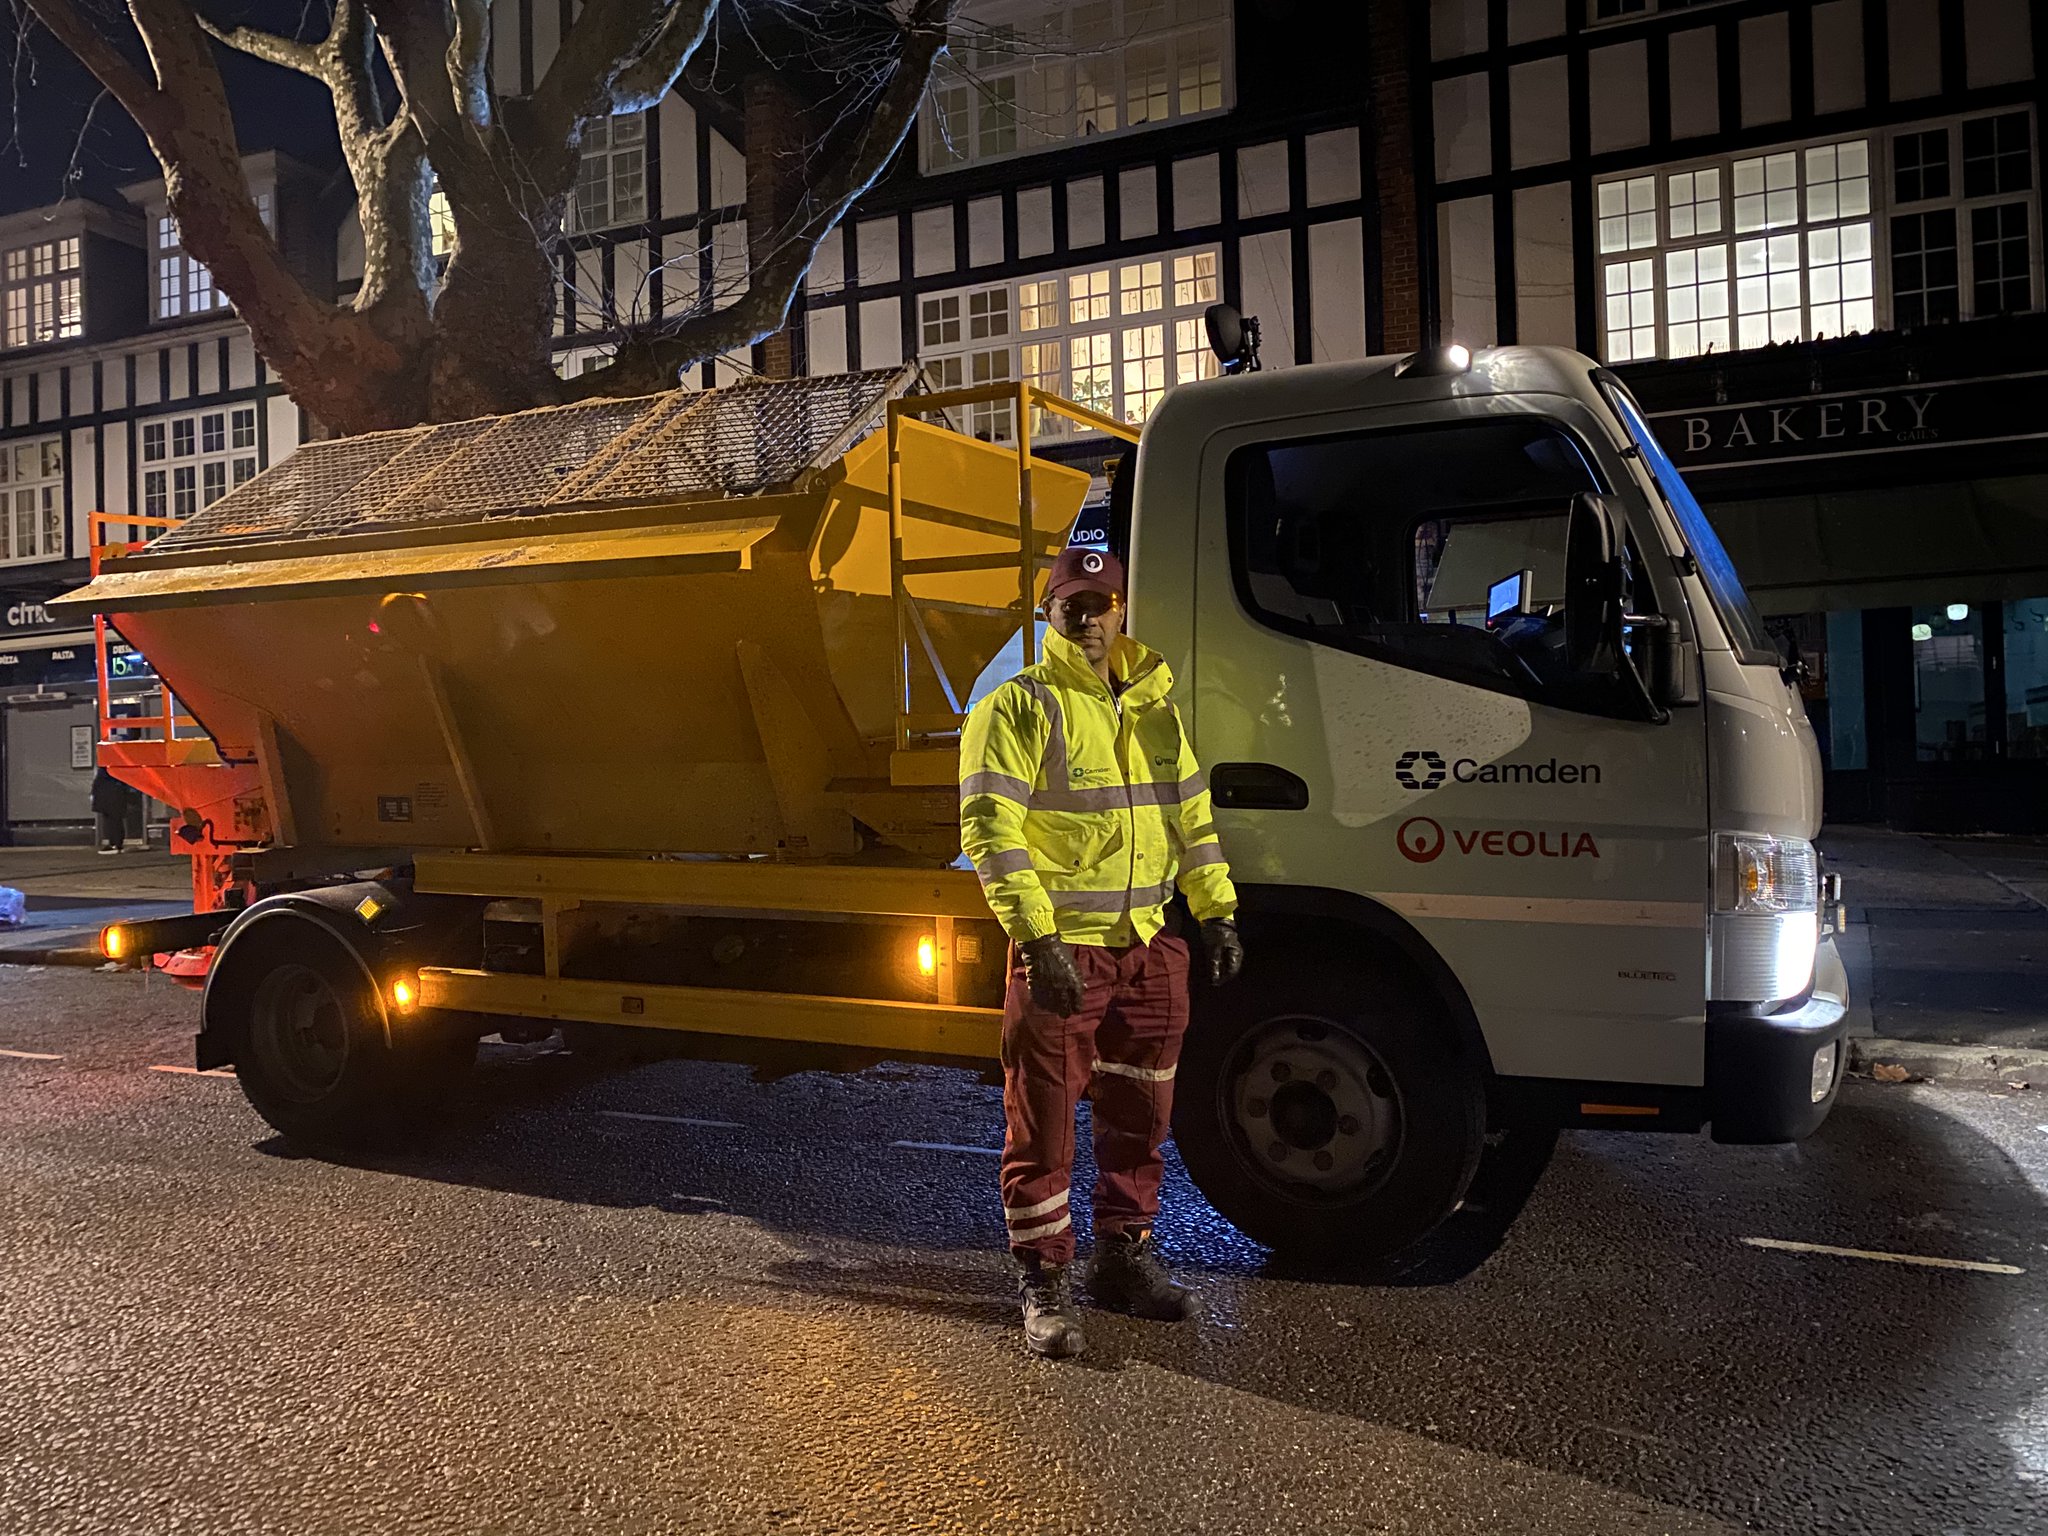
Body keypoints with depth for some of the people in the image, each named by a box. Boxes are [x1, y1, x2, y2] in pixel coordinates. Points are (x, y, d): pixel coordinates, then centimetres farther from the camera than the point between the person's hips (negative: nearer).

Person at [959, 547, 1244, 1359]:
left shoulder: (1152, 707, 13)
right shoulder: (1019, 708, -8)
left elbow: (1190, 815, 19)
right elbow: (989, 828, -16)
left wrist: (1218, 912, 11)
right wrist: (1037, 936, -24)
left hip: (1149, 947, 6)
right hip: (1061, 951, -6)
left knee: (1139, 1117, 15)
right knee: (1044, 1123, 1)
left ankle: (1123, 1256, 31)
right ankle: (1043, 1282, 14)